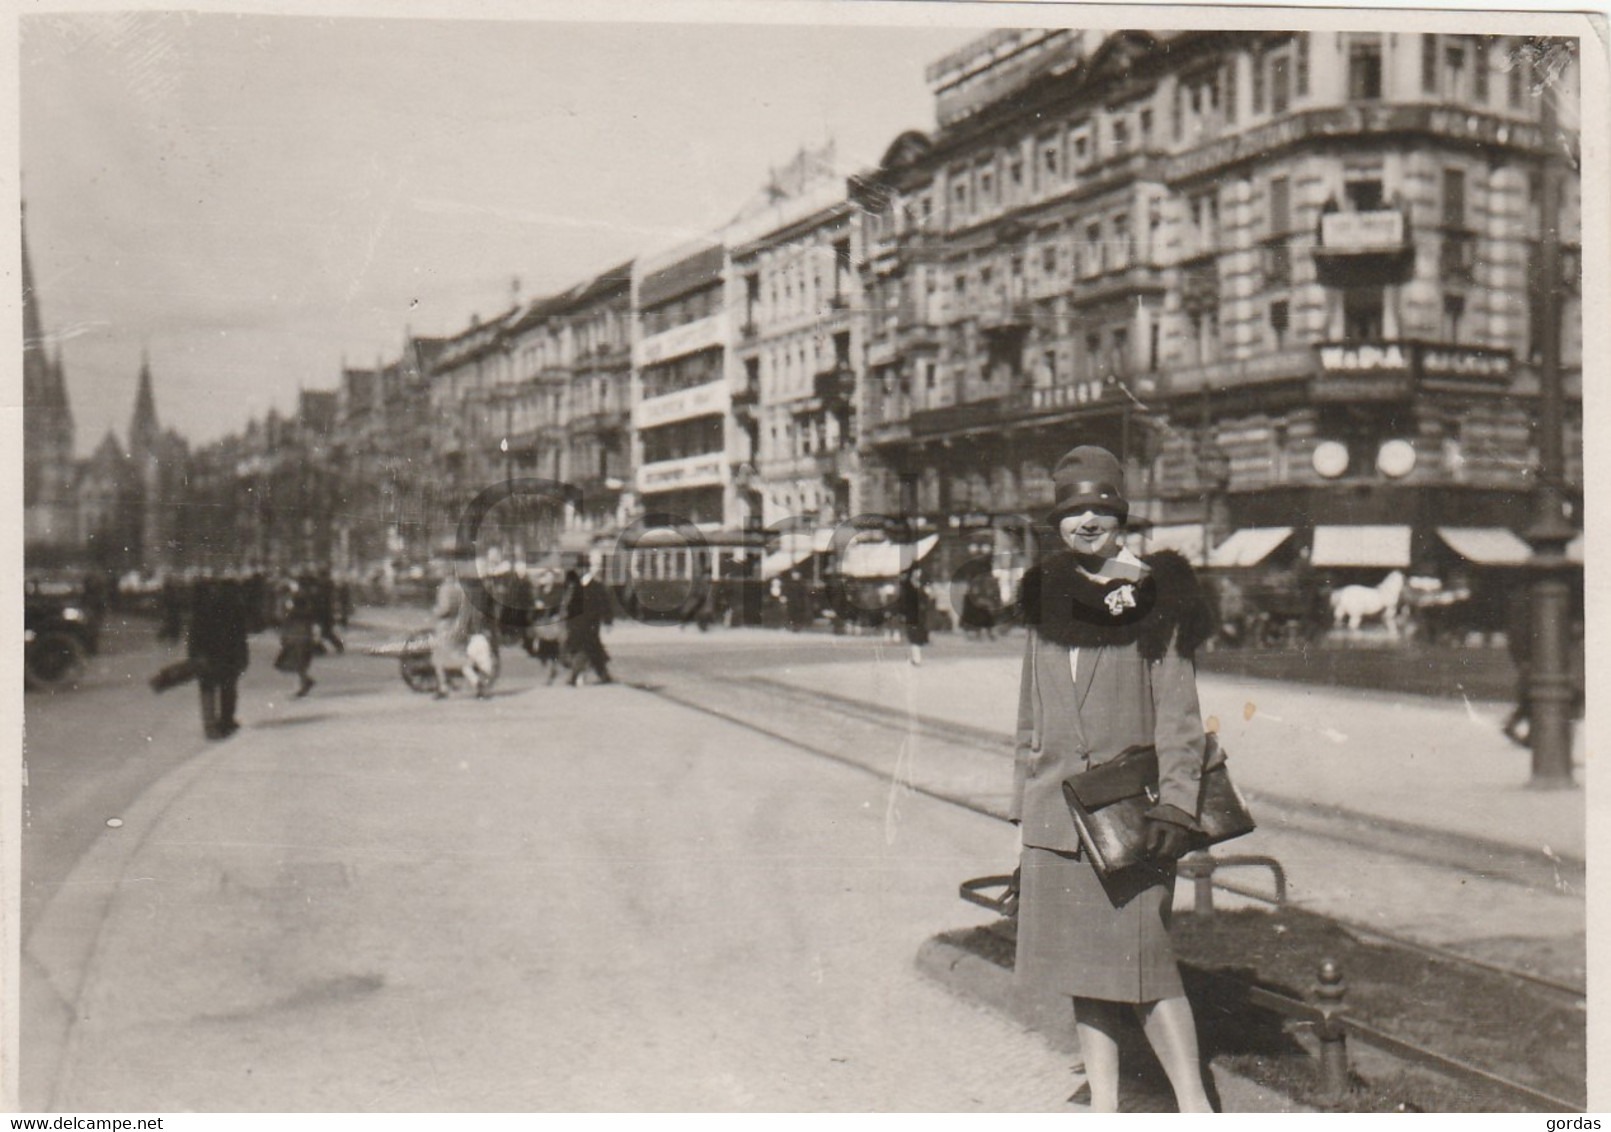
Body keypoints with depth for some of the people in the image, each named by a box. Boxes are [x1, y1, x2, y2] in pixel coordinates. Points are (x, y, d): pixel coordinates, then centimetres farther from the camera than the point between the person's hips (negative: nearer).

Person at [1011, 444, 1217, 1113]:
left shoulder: (1154, 595, -3)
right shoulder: (1048, 597, 10)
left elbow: (1178, 712, -5)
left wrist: (1175, 805, -14)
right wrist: (1024, 808, 14)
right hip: (1057, 809, 5)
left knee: (1141, 962, -5)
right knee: (1081, 963, 11)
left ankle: (1194, 1105, 12)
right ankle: (1103, 1105, 24)